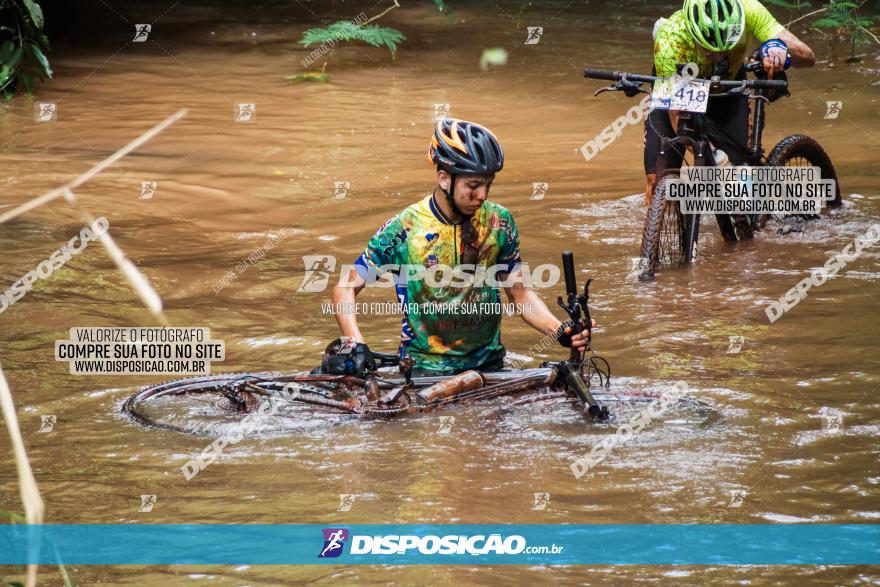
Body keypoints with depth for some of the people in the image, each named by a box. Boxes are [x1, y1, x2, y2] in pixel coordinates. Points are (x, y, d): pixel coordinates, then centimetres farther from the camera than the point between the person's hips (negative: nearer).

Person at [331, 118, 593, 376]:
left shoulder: (499, 222, 0)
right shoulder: (404, 228, -10)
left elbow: (519, 292, 8)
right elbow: (346, 288, -4)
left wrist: (559, 330, -9)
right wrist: (357, 346, -20)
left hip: (488, 365, 3)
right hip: (423, 369, -3)